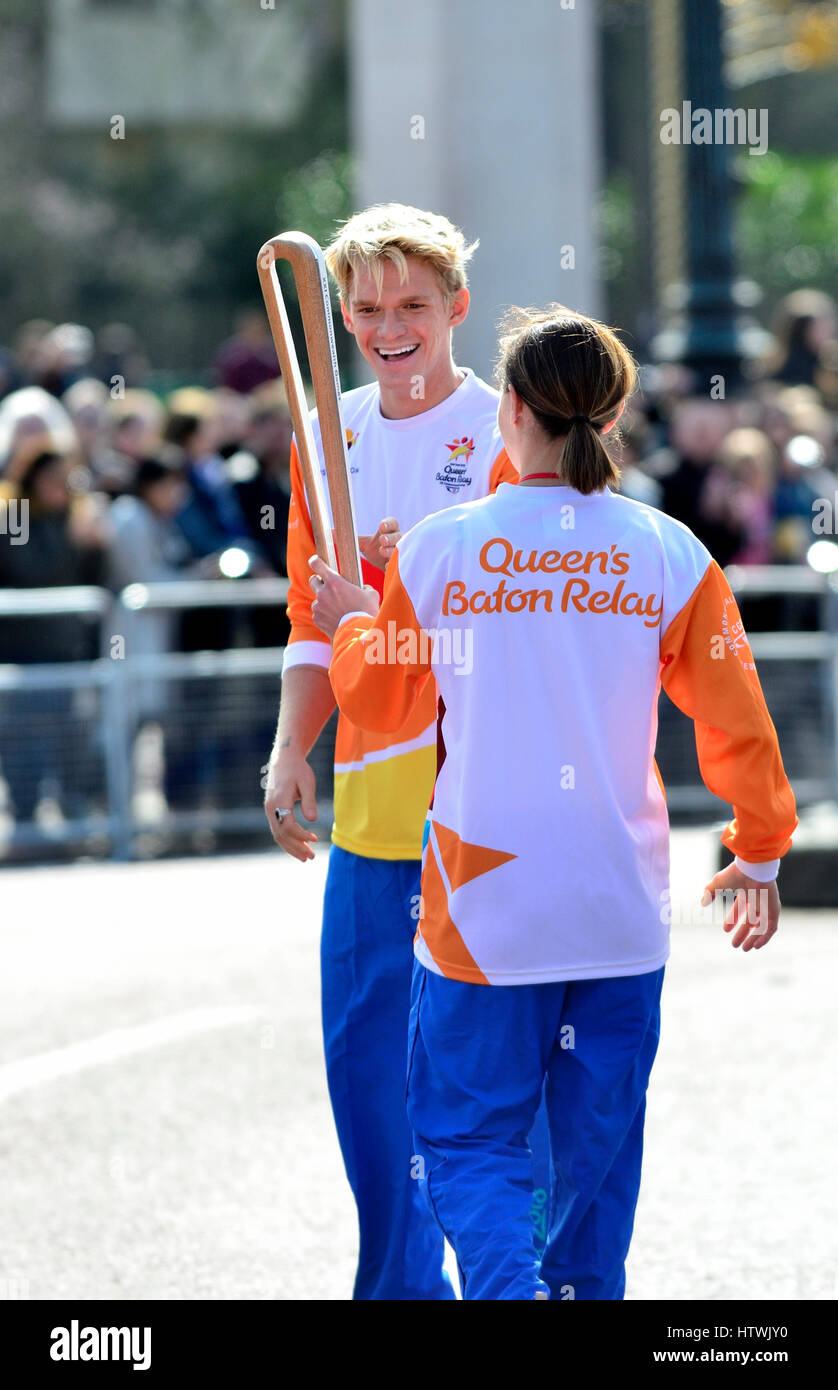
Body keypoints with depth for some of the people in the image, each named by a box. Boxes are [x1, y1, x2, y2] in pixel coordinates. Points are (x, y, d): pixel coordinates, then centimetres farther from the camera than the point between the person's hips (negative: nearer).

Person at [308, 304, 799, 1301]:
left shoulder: (437, 549, -7)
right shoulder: (670, 554, -5)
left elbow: (373, 701, 8)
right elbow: (734, 719, 0)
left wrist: (349, 622, 30)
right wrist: (758, 852, 15)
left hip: (483, 907, -2)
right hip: (623, 912, 2)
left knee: (467, 1141, 5)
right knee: (598, 1144, 16)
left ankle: (511, 1286, -19)